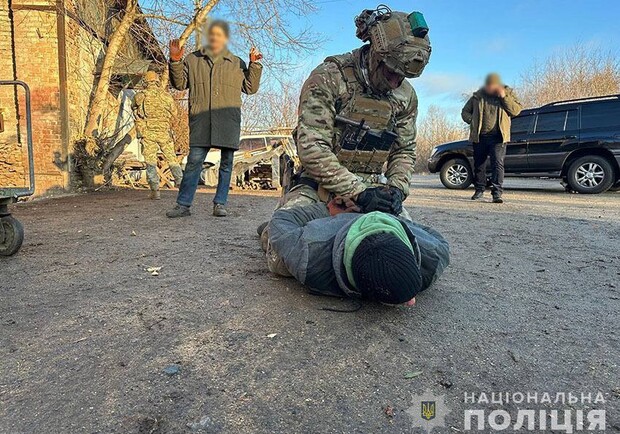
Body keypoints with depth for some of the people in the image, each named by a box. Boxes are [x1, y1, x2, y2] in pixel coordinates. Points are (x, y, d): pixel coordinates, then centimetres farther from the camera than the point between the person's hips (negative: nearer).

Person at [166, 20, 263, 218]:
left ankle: (220, 203, 11)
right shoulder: (193, 60, 17)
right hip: (201, 121, -1)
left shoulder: (237, 63, 18)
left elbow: (250, 88, 17)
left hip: (229, 121, 1)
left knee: (226, 162, 2)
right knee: (194, 160, -6)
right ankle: (183, 204, -1)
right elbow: (180, 83, 15)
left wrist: (254, 65, 6)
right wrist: (175, 62, 2)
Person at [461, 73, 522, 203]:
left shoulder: (508, 93, 8)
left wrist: (504, 97, -11)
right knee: (479, 164, 9)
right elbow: (465, 112, 15)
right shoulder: (478, 95, 10)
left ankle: (497, 193, -16)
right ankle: (479, 190, 24)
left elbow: (516, 110, -1)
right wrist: (473, 122, -3)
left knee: (498, 163, -13)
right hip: (479, 136, 2)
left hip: (498, 137, -2)